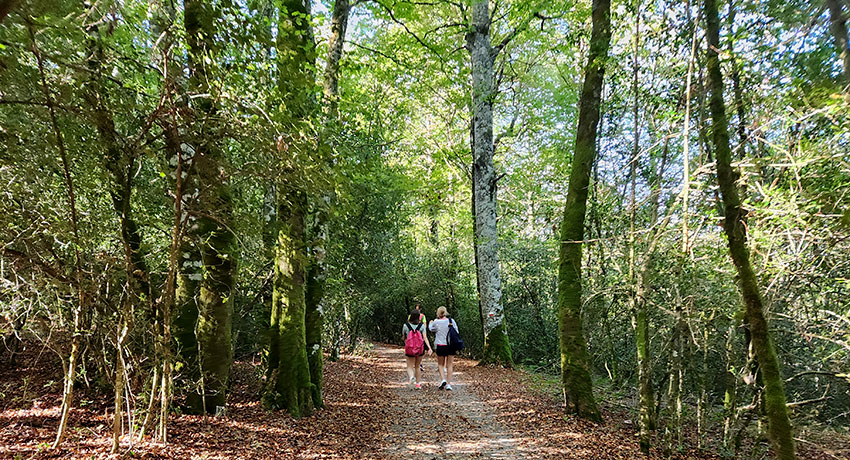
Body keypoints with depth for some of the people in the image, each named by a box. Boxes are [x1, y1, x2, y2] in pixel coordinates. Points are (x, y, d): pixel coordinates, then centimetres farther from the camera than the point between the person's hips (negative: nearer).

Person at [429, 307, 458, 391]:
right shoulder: (452, 321, -4)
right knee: (449, 365, 8)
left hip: (441, 346, -2)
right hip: (451, 345, 2)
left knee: (441, 364, 14)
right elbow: (456, 331, 2)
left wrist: (430, 323, 33)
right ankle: (448, 384, 6)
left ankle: (443, 379, -7)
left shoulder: (436, 322, -8)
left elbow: (431, 329, 12)